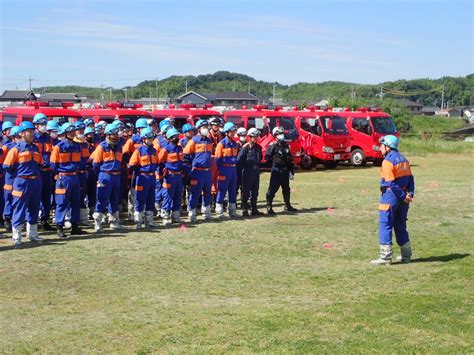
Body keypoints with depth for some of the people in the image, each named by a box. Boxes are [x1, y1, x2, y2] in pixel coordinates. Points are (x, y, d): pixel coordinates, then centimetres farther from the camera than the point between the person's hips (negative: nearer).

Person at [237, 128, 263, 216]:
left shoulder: (258, 147, 12)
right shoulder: (245, 147, -9)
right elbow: (239, 160, -12)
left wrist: (258, 167, 14)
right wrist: (243, 169, -10)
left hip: (256, 172, 7)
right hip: (247, 173, -7)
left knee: (255, 192, 11)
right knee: (246, 192, -2)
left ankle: (254, 209, 17)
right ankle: (245, 210, 3)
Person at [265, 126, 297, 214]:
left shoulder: (286, 145, 12)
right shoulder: (273, 146, -8)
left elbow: (290, 159, 17)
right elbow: (267, 157, -14)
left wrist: (291, 171, 15)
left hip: (285, 171, 7)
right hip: (276, 172, -7)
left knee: (286, 189, 17)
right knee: (272, 189, -7)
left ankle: (287, 206, 29)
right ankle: (269, 207, -3)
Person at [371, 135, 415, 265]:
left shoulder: (388, 161, -14)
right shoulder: (403, 159, 13)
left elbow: (391, 183, -20)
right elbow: (410, 178, 8)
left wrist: (403, 196, -15)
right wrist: (410, 193, 0)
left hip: (391, 195, -8)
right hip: (402, 195, 8)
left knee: (385, 225, -3)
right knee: (401, 225, 17)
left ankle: (385, 257, -4)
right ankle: (406, 255, 21)